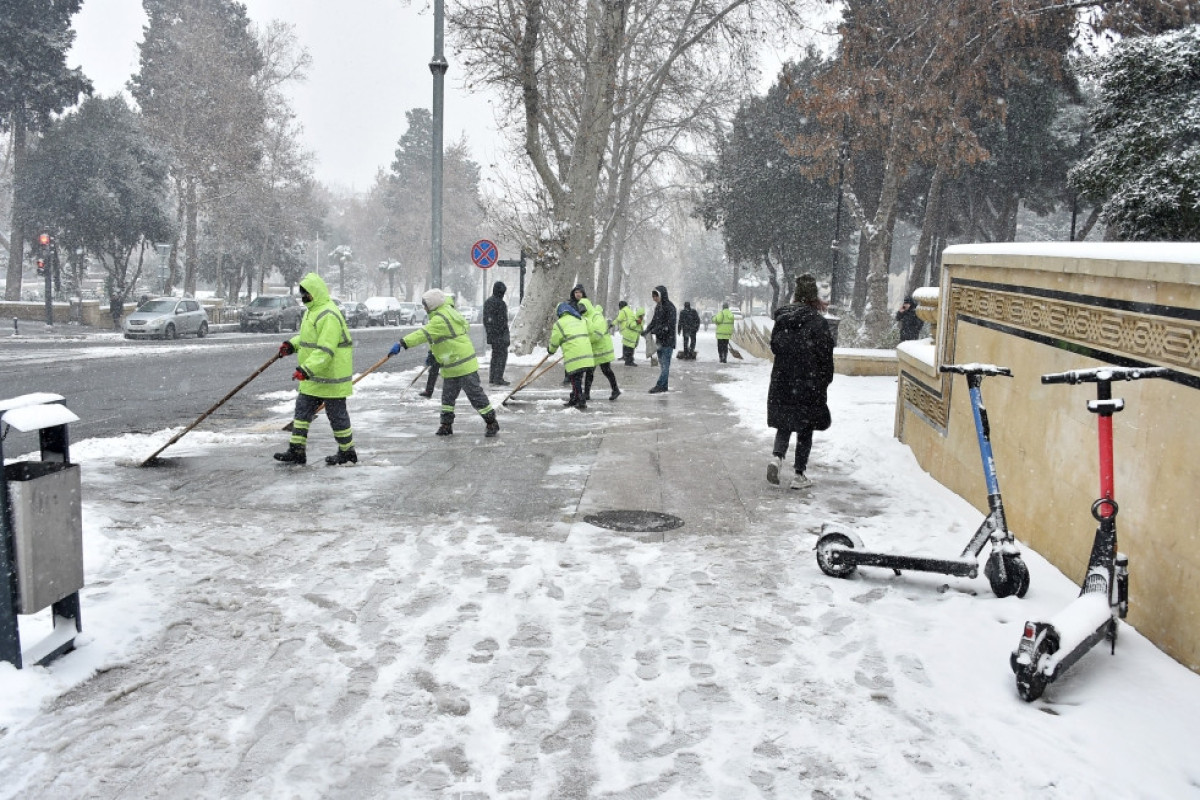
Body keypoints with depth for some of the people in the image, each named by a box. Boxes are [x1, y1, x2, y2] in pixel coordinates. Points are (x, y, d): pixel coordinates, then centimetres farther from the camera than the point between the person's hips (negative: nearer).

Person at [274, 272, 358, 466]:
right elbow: (306, 335, 26)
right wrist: (292, 344, 7)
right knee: (302, 410, 12)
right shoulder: (312, 310, 12)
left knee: (336, 414, 2)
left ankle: (347, 453, 16)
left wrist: (306, 369, -33)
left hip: (331, 377, -10)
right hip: (313, 378, 10)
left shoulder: (328, 316, -22)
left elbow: (325, 350, -29)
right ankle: (297, 451, 18)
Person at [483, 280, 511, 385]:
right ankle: (498, 379, -6)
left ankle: (492, 378, 19)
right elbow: (503, 321, -18)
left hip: (491, 334, 9)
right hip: (500, 334, -9)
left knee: (495, 355, 16)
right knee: (502, 355, -3)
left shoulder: (487, 302, 11)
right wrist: (506, 337, -15)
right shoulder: (500, 303, -17)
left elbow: (485, 319, 16)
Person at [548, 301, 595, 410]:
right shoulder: (582, 320, 17)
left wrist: (550, 350, 25)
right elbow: (590, 336, 20)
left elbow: (554, 342, 5)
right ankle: (574, 399, 27)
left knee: (575, 380, 2)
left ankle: (581, 403, -1)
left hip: (574, 357, -6)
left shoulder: (559, 324, 0)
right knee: (577, 379, 17)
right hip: (587, 355, 6)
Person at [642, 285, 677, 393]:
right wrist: (647, 330, -2)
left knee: (665, 363, -6)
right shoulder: (658, 307, 11)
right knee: (661, 363, 12)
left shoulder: (670, 307, -15)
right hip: (659, 340, 9)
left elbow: (669, 326, -21)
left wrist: (653, 331, -23)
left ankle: (660, 385, -7)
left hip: (668, 340, -9)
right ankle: (664, 386, 18)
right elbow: (654, 321, 16)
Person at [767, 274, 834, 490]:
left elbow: (774, 346, 10)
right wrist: (825, 381, 2)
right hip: (808, 384, -4)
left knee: (784, 425, 17)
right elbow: (825, 356, -10)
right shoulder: (817, 322, -13)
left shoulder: (782, 318, 1)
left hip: (781, 383, 4)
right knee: (805, 429, 7)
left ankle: (776, 457, -9)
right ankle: (799, 475, 10)